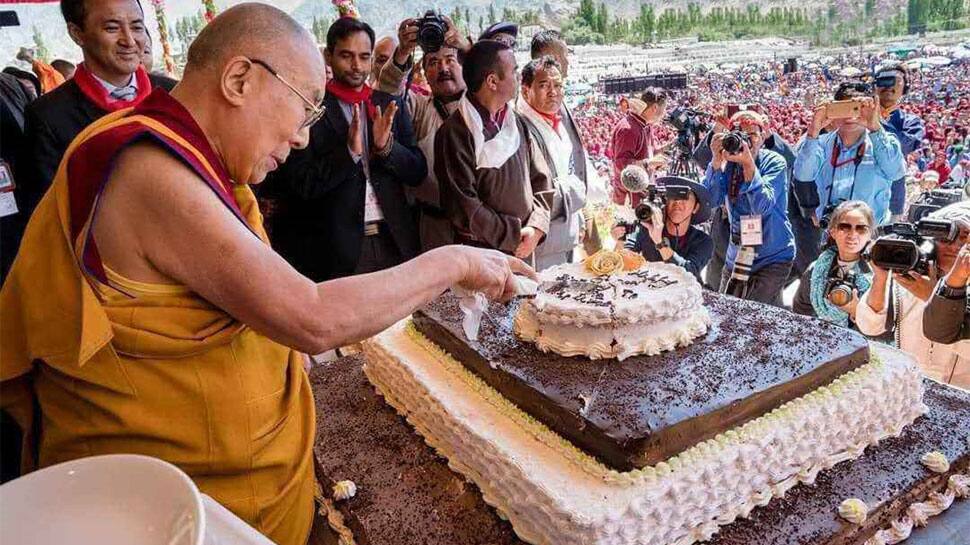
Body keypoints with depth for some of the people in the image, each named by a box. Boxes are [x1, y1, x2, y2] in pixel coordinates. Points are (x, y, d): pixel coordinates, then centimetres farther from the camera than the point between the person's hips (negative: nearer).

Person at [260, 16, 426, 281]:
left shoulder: (390, 106, 8)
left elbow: (418, 173, 5)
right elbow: (303, 184, -8)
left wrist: (387, 146, -13)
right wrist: (349, 150, -20)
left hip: (395, 241, 3)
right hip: (339, 248, -3)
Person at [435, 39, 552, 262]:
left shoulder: (516, 122, 9)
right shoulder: (455, 133, -13)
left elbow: (541, 179, 10)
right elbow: (462, 205, -18)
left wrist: (536, 227, -5)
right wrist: (513, 237, -14)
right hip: (480, 254, -6)